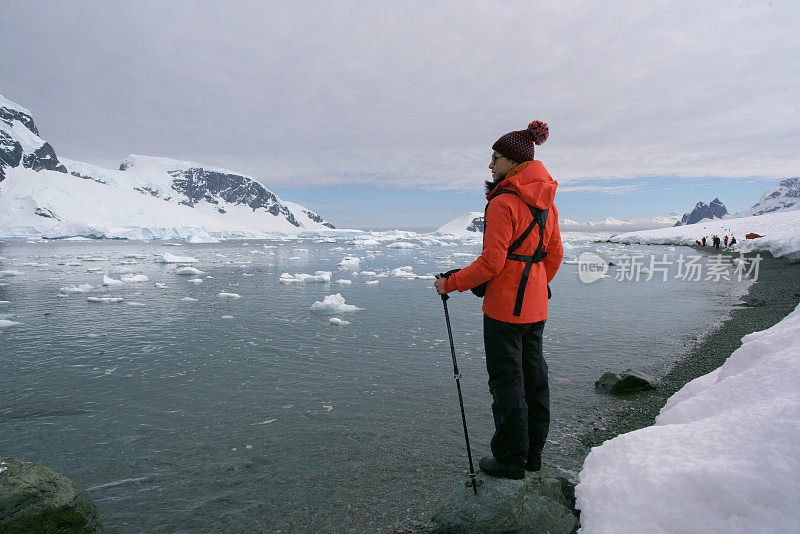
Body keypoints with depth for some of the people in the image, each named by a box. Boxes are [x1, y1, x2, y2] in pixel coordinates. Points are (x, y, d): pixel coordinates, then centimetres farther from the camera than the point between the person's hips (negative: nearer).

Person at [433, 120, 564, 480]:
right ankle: (533, 454, 31)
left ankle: (511, 460, 18)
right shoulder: (546, 203, 9)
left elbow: (491, 263, -20)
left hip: (505, 304, -9)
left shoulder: (504, 202, -17)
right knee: (533, 375, 16)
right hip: (536, 305, 9)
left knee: (507, 381, 3)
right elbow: (555, 255, 14)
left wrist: (450, 284, -10)